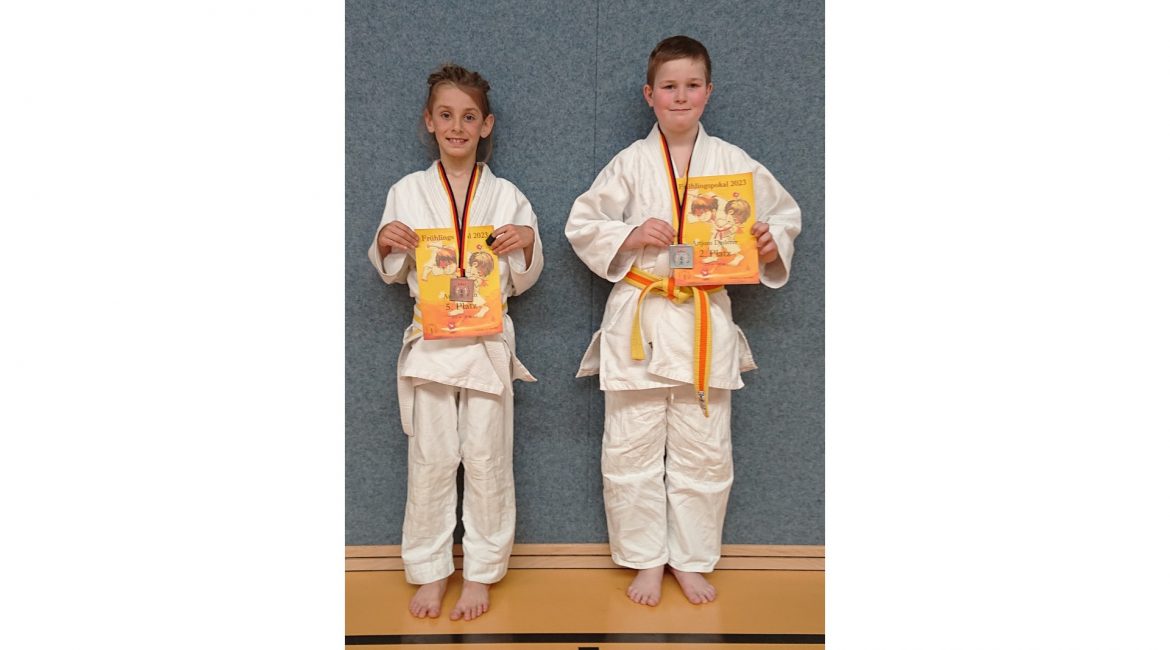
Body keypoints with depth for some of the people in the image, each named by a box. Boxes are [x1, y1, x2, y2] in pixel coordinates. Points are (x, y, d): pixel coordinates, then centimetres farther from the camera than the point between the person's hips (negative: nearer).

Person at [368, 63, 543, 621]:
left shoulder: (506, 196, 3)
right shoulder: (406, 193, 4)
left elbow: (521, 281, 7)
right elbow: (392, 274, 12)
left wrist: (527, 244, -12)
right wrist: (386, 244, -9)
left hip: (488, 340, 0)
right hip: (430, 339, 1)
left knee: (486, 461, 5)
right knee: (430, 461, 7)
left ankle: (480, 572, 22)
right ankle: (430, 571, 25)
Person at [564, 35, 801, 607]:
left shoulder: (733, 163, 4)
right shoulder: (630, 164, 2)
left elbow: (784, 213, 15)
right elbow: (581, 225, 5)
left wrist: (773, 240, -7)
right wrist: (631, 235, -12)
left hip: (705, 319, 1)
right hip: (638, 318, 0)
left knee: (703, 452, 8)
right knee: (631, 451, 4)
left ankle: (692, 560, 28)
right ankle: (645, 560, 24)